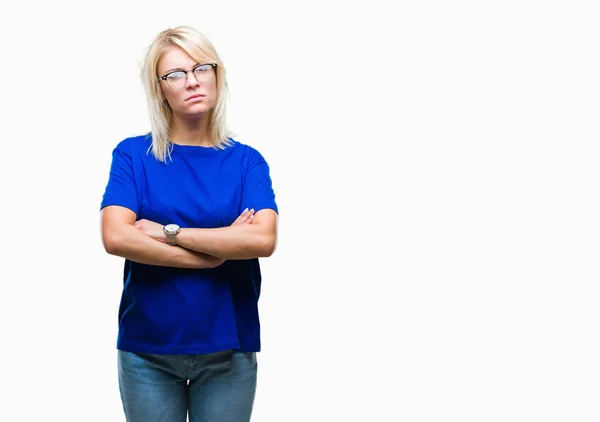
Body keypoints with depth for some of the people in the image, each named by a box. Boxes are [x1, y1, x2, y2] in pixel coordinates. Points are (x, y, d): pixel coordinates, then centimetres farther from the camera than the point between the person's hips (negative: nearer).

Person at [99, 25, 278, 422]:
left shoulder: (247, 161, 0)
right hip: (146, 348, 0)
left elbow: (263, 239, -15)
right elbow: (115, 237, -14)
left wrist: (170, 232, -15)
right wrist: (215, 252, -12)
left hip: (229, 349, 1)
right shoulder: (133, 154, -1)